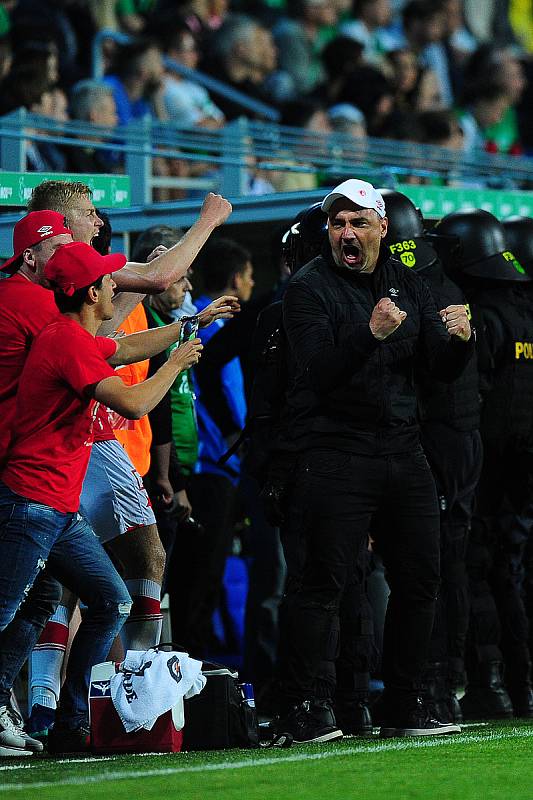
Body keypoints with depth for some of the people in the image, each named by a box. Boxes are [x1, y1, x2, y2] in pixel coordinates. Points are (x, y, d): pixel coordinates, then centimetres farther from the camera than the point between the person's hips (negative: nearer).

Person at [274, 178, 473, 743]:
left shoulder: (407, 284, 14)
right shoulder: (309, 289, -5)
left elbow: (444, 370, 11)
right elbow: (317, 374, -18)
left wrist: (460, 339, -11)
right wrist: (371, 333, -31)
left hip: (402, 451, 6)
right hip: (335, 450, -6)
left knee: (419, 579, 7)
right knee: (325, 582, -10)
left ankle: (402, 708, 17)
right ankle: (296, 711, -5)